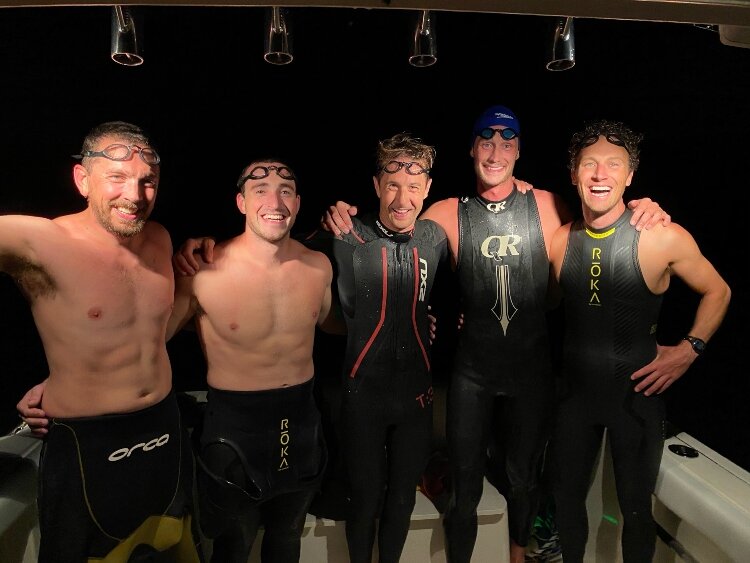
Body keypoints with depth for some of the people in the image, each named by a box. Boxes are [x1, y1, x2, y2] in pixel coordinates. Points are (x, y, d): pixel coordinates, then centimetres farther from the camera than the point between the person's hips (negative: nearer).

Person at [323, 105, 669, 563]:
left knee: (524, 478, 23)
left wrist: (643, 211, -17)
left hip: (533, 369, 1)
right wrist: (344, 218, -19)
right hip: (472, 370, 0)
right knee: (464, 482, 14)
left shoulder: (547, 206, -6)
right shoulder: (449, 213, -5)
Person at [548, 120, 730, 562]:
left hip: (637, 392, -3)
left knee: (636, 508, 13)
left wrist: (689, 350, -9)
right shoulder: (560, 241, -7)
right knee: (568, 496, 19)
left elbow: (717, 292, 0)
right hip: (575, 388, 3)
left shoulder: (664, 238, -16)